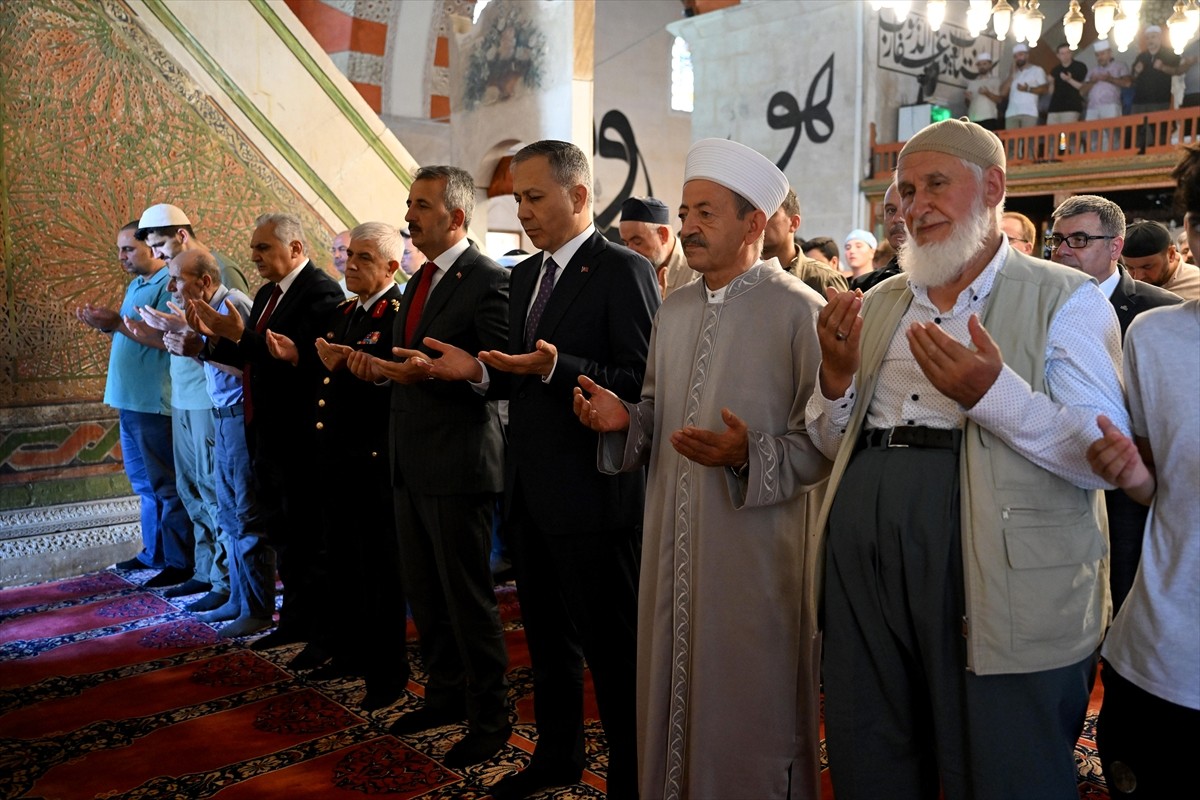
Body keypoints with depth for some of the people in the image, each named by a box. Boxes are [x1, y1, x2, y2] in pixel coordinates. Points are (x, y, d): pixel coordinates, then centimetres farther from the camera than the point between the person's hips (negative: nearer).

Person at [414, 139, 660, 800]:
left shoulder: (624, 271, -12)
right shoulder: (524, 275, 13)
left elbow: (644, 381, -19)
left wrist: (556, 367, -29)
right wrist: (478, 369, -1)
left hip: (593, 492, -8)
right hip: (530, 490, 8)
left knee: (613, 647, 6)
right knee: (548, 636, 22)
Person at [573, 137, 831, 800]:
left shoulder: (800, 312, -9)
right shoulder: (673, 312, 11)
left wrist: (747, 454, -25)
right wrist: (624, 419, -3)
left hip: (757, 547, -6)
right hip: (675, 545, 6)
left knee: (750, 713, 7)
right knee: (673, 691, 15)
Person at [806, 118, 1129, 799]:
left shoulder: (1066, 300, -2)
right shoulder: (879, 304, 14)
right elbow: (833, 443, 16)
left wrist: (993, 393, -26)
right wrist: (837, 378, -4)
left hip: (1003, 589, -5)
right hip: (865, 571, 5)